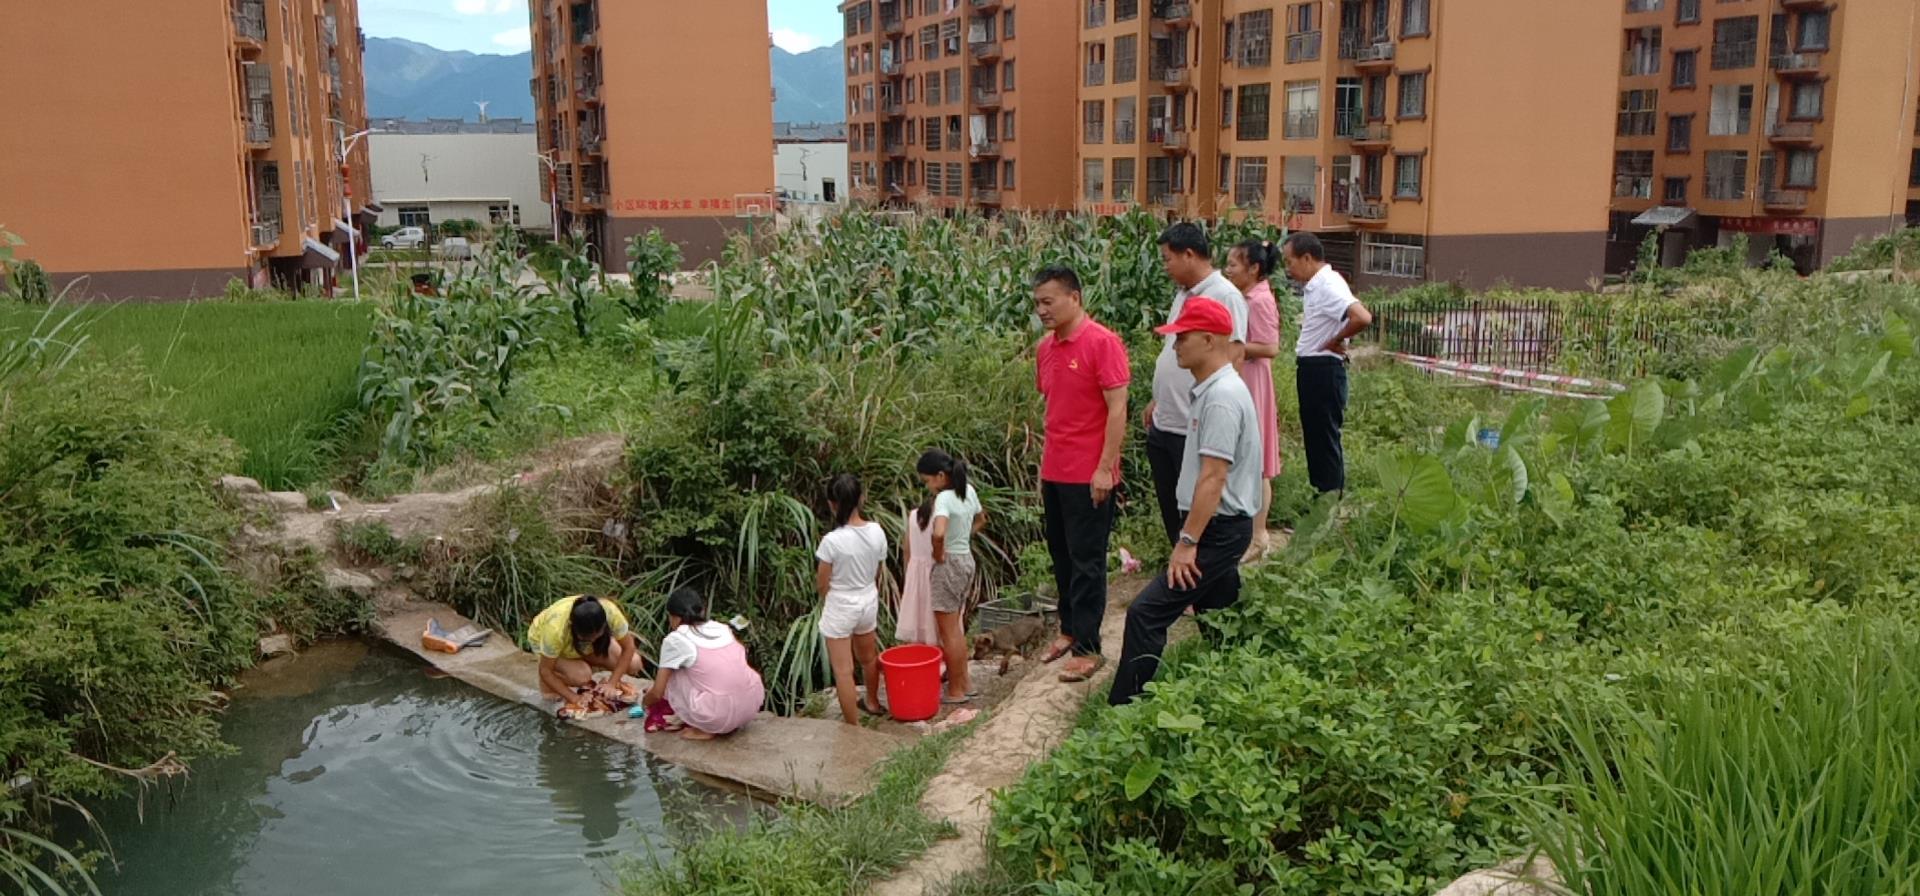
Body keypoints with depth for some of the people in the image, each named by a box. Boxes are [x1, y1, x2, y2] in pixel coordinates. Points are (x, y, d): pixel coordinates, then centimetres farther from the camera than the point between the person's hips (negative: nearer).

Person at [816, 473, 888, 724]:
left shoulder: (832, 541, -25)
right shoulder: (877, 532, -10)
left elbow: (822, 585, -13)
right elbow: (877, 574, 3)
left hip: (840, 608, -6)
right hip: (868, 602, 6)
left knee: (843, 671, 5)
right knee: (868, 657, 29)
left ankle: (853, 727, 10)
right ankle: (872, 702, 51)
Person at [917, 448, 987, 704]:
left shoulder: (943, 498, -22)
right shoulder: (968, 490, 3)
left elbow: (938, 533, -39)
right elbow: (981, 521, 21)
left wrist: (938, 555, -21)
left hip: (949, 565, -9)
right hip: (967, 560, 9)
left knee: (948, 632, 3)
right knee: (957, 628, 19)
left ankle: (956, 691, 12)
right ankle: (964, 683, 27)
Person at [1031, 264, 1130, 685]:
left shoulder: (1102, 342, -13)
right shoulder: (1046, 348, 9)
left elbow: (1118, 408, -15)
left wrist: (1105, 468, -18)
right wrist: (1044, 465, 17)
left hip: (1089, 476, -7)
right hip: (1054, 472, 7)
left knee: (1086, 561, 0)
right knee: (1061, 555, 15)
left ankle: (1087, 648, 8)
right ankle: (1069, 629, 29)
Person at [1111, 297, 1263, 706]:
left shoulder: (1222, 396, -20)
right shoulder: (1212, 390, 13)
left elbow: (1214, 478, -24)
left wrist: (1188, 542, -23)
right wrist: (1189, 535, 20)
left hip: (1218, 530, -11)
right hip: (1220, 527, 11)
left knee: (1147, 612, -12)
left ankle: (1124, 711, -9)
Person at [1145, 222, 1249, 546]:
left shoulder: (1225, 296, -15)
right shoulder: (1183, 294, 13)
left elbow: (1232, 357, -19)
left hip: (1196, 430, -9)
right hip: (1163, 424, 9)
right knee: (1169, 507, 18)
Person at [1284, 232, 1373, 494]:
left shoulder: (1328, 285, -18)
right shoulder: (1315, 285, 10)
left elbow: (1362, 318, -31)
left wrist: (1335, 341, -17)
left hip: (1323, 371, -10)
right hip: (1312, 370, 10)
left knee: (1325, 441, -3)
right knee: (1314, 438, 16)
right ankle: (1320, 498, 26)